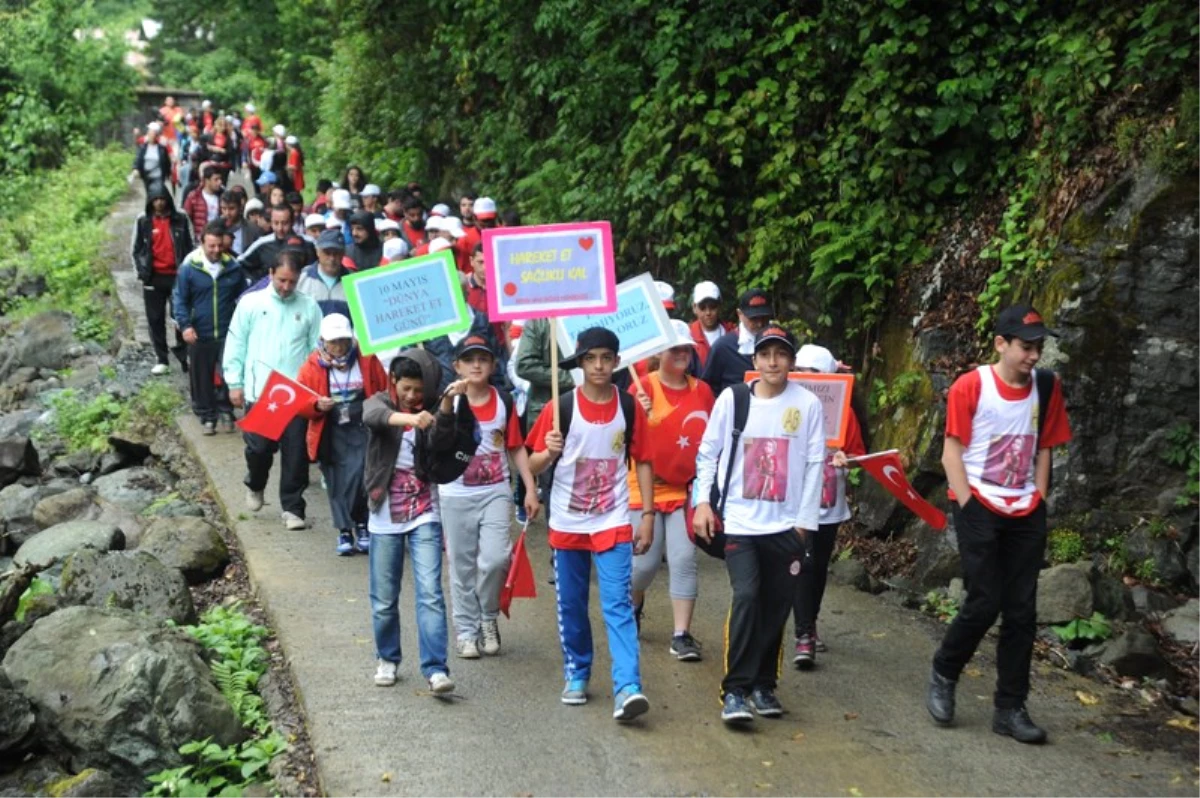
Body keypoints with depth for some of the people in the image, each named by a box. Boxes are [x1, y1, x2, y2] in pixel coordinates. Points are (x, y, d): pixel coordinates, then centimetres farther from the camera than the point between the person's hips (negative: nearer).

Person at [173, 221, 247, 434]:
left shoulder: (233, 268, 0)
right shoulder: (189, 268, -5)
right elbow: (179, 299, 0)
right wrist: (185, 325, -12)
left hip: (228, 334, 1)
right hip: (200, 335, -1)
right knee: (202, 378, 9)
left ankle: (226, 411, 24)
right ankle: (207, 416, 23)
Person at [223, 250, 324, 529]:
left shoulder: (309, 307, 4)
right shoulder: (251, 303, 3)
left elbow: (318, 348, 4)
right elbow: (236, 345, 5)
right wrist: (235, 383, 1)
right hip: (259, 392, 0)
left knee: (296, 453, 1)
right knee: (259, 447, 3)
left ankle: (293, 508, 12)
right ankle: (255, 486, 34)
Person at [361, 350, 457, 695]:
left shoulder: (432, 410, 1)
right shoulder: (379, 402, 0)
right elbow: (374, 416, -26)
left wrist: (448, 401, -40)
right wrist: (409, 418, -46)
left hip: (424, 515, 0)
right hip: (385, 516, 1)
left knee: (430, 593, -10)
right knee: (384, 599, 8)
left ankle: (436, 670, -10)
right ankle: (387, 659, 29)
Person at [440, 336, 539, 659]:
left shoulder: (504, 402, 3)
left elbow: (517, 448, 7)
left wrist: (530, 488, 1)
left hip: (496, 493, 1)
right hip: (455, 495, -1)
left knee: (495, 558, -12)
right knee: (462, 565, 7)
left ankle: (488, 618, 13)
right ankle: (466, 630, 21)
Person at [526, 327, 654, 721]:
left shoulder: (629, 407, -1)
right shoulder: (561, 407, -4)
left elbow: (642, 462, 5)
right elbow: (535, 464, -2)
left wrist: (648, 515, 0)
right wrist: (549, 452, -25)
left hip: (613, 521, -1)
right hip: (567, 522, 1)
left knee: (618, 604, -10)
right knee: (571, 605, 11)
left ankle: (627, 688, -14)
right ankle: (576, 674, 29)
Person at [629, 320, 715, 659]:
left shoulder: (701, 390, 4)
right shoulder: (643, 387, -8)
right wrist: (641, 414, -33)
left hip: (686, 488, 3)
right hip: (647, 487, -3)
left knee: (684, 560, -4)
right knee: (645, 561, 2)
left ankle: (682, 635, 3)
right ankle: (634, 606, 34)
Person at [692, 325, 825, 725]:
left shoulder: (808, 404, -1)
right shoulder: (732, 398, -1)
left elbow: (814, 463, 2)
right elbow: (708, 453, 7)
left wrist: (806, 520, 0)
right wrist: (702, 501, 0)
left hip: (787, 525, 1)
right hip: (739, 521, -1)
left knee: (776, 607, 7)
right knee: (746, 596, -16)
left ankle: (763, 685, 24)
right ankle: (735, 689, -8)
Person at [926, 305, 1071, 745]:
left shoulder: (1047, 387, 5)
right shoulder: (970, 387, -8)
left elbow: (1044, 449, 12)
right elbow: (951, 452, -6)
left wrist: (1037, 502, 4)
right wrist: (968, 506, -11)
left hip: (1025, 513, 4)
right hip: (978, 508, -4)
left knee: (1022, 612, 4)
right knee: (984, 604, -9)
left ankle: (1010, 708, 13)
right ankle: (943, 675, 17)